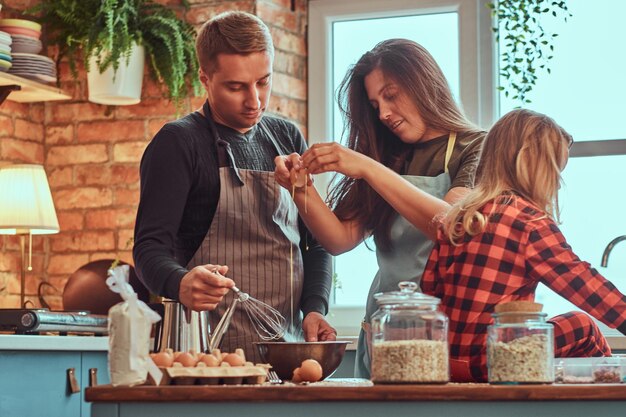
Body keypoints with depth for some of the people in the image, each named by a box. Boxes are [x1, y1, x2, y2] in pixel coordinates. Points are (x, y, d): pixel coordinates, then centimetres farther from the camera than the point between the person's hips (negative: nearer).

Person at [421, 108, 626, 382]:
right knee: (583, 327, 11)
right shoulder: (530, 221, -9)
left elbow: (428, 288, 12)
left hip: (447, 361, 7)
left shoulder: (455, 218, 11)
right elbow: (580, 282, -10)